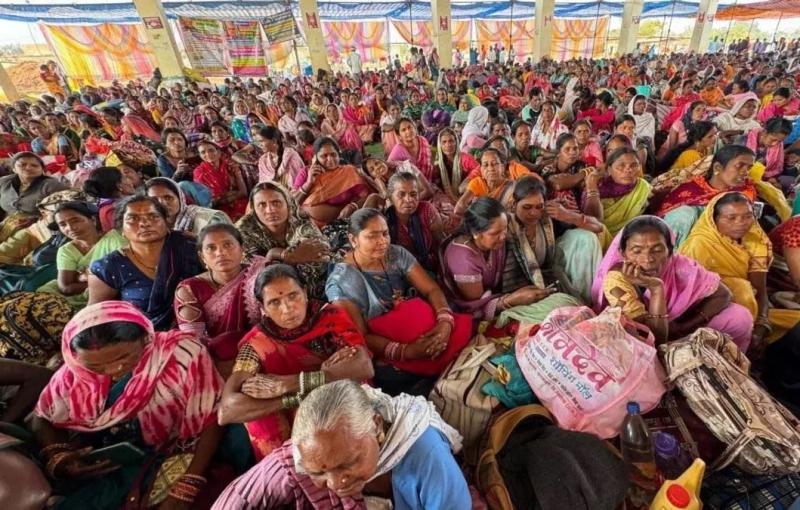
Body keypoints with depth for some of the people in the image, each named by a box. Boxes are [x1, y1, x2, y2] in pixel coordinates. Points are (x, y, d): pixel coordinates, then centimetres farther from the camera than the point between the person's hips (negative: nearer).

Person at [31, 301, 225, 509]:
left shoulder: (183, 356, -23)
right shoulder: (74, 373, -9)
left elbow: (211, 423, -20)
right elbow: (42, 419, 9)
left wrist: (185, 490, -25)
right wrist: (57, 458, -11)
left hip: (166, 460, -3)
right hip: (93, 467, 3)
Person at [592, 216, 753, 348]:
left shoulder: (679, 266, -21)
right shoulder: (616, 279, -32)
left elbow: (723, 295, -5)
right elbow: (656, 338, -31)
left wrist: (682, 327, -16)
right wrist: (656, 289, -39)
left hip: (674, 330, 4)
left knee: (740, 317, -9)